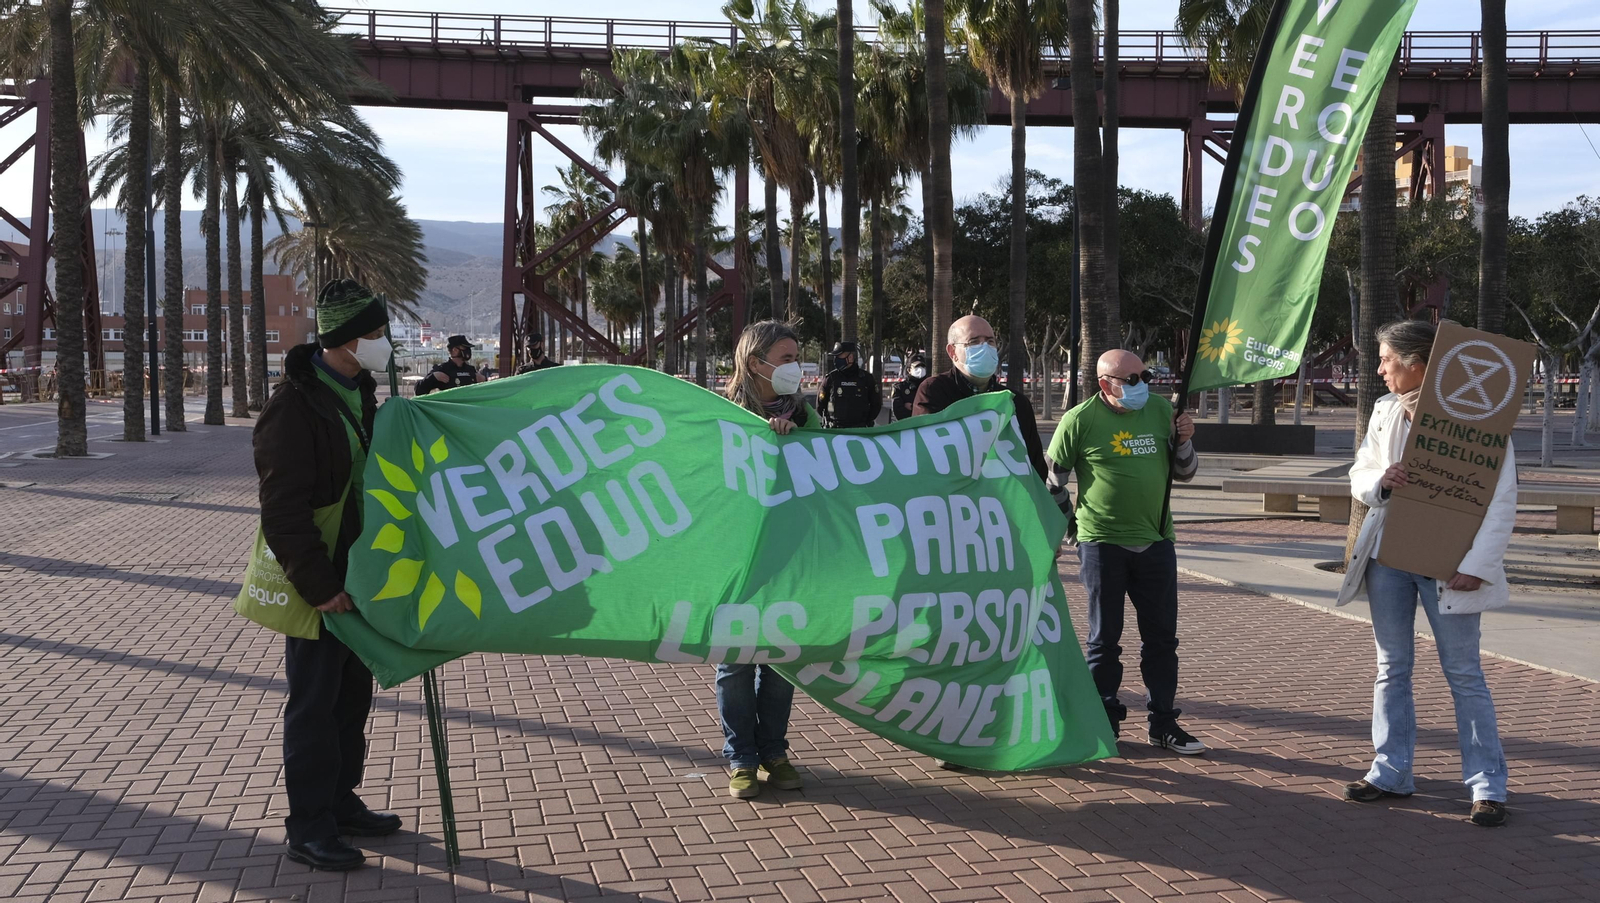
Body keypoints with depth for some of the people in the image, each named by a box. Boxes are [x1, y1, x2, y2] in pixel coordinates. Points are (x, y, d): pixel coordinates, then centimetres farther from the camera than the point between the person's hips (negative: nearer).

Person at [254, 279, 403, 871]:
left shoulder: (358, 391, 8)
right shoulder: (293, 408, -20)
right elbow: (282, 514, -22)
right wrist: (319, 587, -22)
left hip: (357, 575, 9)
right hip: (316, 583, -9)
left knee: (353, 695, 17)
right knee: (314, 704, 0)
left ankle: (340, 804, 31)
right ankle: (308, 831, 11)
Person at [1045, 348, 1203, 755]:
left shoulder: (1160, 409, 5)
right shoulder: (1080, 420, -8)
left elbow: (1185, 472, 13)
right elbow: (1051, 477, 2)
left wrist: (1183, 442, -6)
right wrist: (1069, 523, 6)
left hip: (1155, 541, 4)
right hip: (1102, 542, -4)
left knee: (1162, 637, 7)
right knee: (1104, 639, 5)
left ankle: (1164, 723, 17)